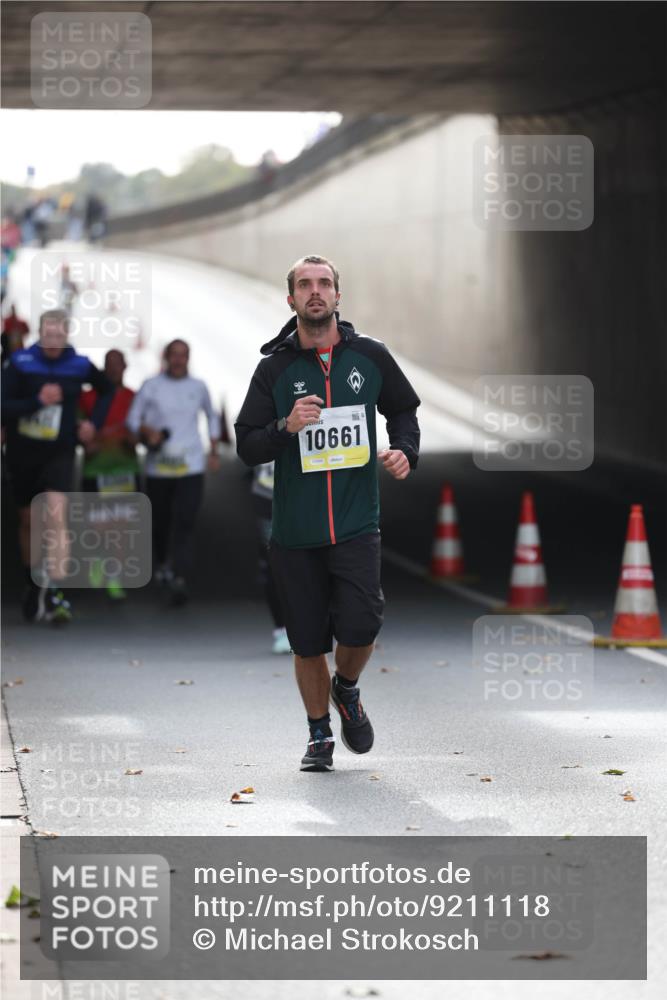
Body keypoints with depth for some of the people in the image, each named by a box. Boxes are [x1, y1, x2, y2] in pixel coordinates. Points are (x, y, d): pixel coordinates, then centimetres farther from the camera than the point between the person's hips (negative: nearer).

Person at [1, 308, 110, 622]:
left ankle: (55, 594, -26)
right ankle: (34, 587, 35)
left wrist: (93, 422, 7)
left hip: (59, 453, -1)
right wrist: (38, 401, -27)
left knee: (57, 517, -19)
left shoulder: (79, 366, -3)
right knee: (28, 521, 15)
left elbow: (106, 389, 18)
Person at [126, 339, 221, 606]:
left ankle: (179, 579, -22)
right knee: (160, 521, 9)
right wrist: (147, 432, -17)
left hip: (191, 466, 0)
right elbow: (132, 419, 4)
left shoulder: (198, 387, 9)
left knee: (185, 522, -14)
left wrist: (214, 452, 17)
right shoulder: (151, 386, 2)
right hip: (158, 466, 0)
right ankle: (162, 563, 39)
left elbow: (212, 417, 25)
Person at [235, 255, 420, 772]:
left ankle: (347, 690, 18)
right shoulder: (275, 368, 0)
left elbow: (404, 410, 20)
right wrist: (286, 427, -19)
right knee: (308, 641, 5)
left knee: (360, 626, -15)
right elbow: (246, 447, 0)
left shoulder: (370, 356, 4)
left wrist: (405, 451, 0)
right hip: (295, 532, 0)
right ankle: (320, 735, 24)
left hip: (356, 524, 0)